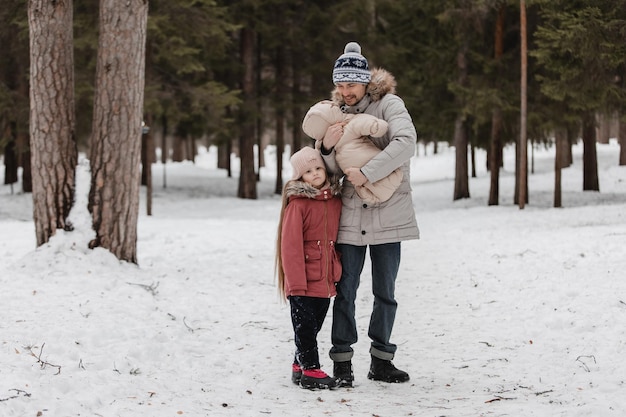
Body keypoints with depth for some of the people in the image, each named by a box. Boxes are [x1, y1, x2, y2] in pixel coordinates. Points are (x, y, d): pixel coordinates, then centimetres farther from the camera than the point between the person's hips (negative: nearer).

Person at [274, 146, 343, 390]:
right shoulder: (298, 203, -11)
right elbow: (290, 244, -13)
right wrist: (295, 282, -17)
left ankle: (300, 366, 24)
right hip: (303, 280, -6)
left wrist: (337, 273, 13)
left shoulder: (335, 200, 8)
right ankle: (310, 370, 2)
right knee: (305, 326, -4)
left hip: (326, 280, 6)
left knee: (314, 326, 13)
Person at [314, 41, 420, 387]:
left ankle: (381, 361, 18)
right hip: (350, 215, 3)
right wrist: (326, 148, -10)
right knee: (345, 291, 1)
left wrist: (368, 172, -24)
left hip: (387, 215, -3)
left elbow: (406, 142, -21)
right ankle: (342, 362, 7)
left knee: (385, 293, 7)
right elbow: (334, 170, 11)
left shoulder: (388, 104, -3)